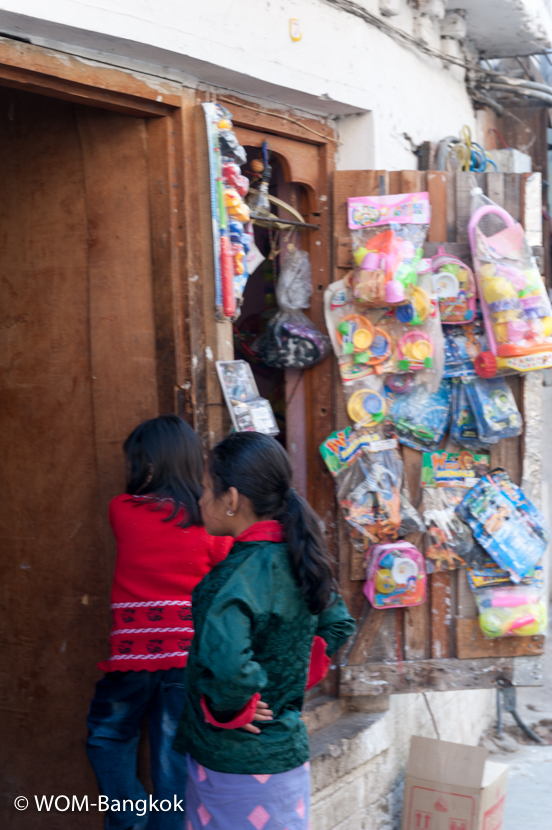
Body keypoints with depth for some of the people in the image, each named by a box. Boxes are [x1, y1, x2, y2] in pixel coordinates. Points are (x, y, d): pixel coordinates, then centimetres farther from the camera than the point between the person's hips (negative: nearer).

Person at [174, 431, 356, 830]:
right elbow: (338, 626, 17)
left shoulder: (243, 571, -23)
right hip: (287, 750, 8)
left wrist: (230, 710, -22)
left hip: (236, 765, -8)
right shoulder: (296, 556, 2)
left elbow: (223, 660, -40)